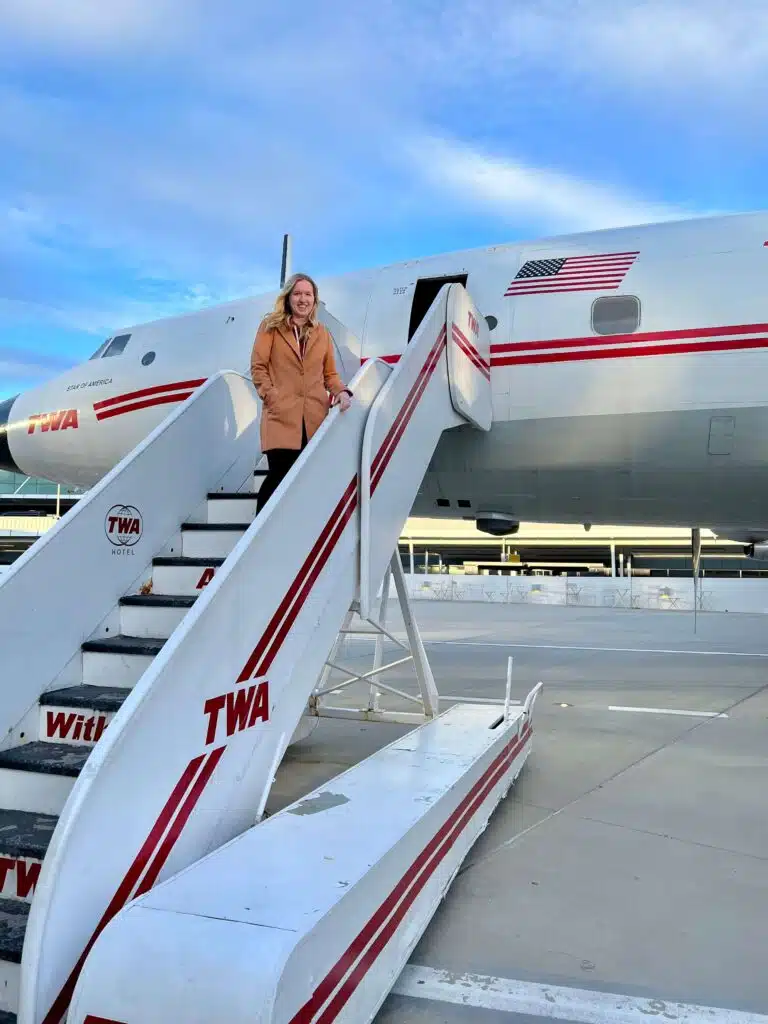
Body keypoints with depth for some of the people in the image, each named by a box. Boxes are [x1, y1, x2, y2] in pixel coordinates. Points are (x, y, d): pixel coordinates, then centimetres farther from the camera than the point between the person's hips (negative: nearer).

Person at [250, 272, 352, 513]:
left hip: (315, 417, 4)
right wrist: (271, 396, -9)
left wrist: (341, 391, -2)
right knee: (279, 475, -12)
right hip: (282, 416, -3)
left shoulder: (322, 333, 18)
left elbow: (330, 374, 19)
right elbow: (258, 367, 3)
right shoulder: (271, 326, 8)